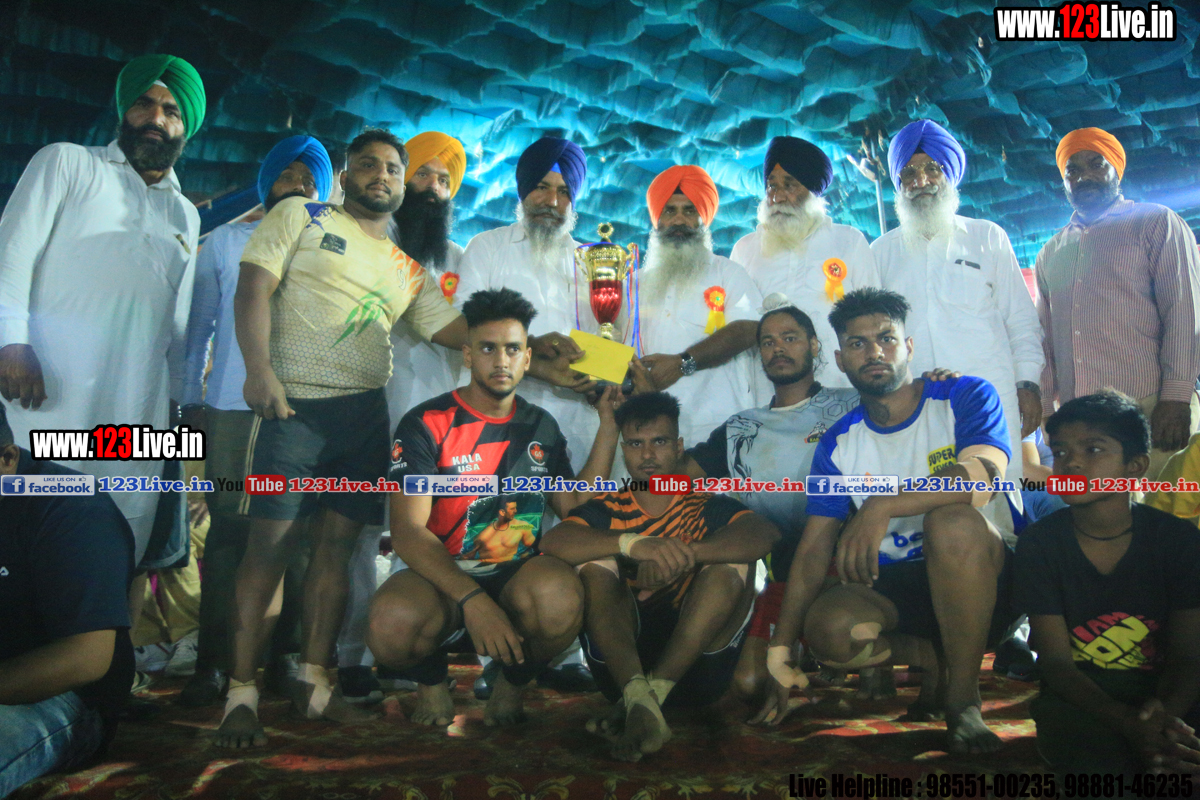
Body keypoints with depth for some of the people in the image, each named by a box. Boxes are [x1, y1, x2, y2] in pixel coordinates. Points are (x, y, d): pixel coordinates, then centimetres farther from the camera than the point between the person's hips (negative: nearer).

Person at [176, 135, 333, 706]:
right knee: (228, 529, -3)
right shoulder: (226, 241, 13)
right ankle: (212, 662, 4)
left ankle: (284, 655, 13)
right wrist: (191, 400, 4)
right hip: (233, 407, -1)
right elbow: (198, 326, 12)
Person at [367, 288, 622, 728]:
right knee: (394, 622, -36)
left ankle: (512, 683, 2)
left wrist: (609, 426, 6)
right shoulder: (427, 424, -5)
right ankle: (431, 680, 4)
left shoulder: (541, 427, 11)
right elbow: (407, 531, -15)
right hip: (442, 580, -2)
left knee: (561, 597, -34)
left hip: (518, 580, 3)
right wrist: (473, 600, -29)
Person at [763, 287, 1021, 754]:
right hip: (892, 586, 3)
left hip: (984, 578, -2)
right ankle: (925, 657, 5)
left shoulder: (966, 397, -6)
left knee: (954, 519, -36)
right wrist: (780, 651, -6)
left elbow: (984, 477, -27)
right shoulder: (838, 444, 4)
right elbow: (814, 550, 1)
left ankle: (964, 696, -17)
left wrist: (882, 506, -42)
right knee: (826, 628, -29)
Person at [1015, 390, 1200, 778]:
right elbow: (1057, 663, -10)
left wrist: (1163, 714, -30)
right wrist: (1129, 722, -29)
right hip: (1081, 698, -1)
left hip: (1166, 699, 1)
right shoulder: (1039, 545, -7)